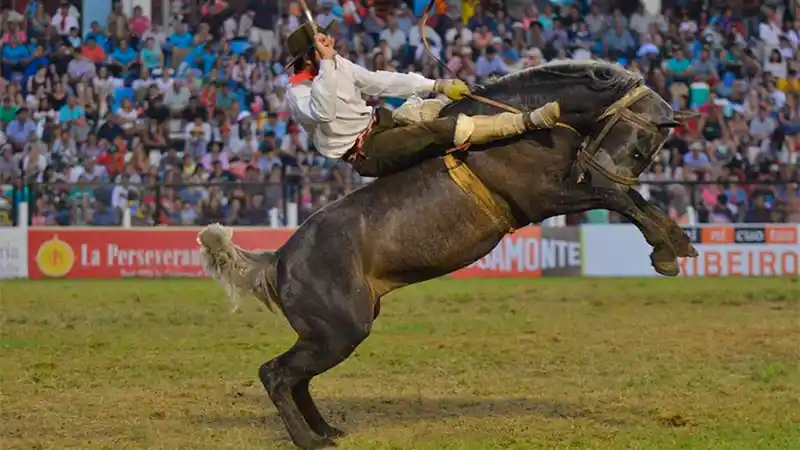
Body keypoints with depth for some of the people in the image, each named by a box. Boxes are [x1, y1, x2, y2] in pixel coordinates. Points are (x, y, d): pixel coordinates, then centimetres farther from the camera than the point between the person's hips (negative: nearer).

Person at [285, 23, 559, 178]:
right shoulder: (298, 93, -21)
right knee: (447, 129, -22)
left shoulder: (336, 64, 2)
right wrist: (326, 63, -42)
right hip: (367, 152, -10)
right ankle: (529, 121, -26)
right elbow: (324, 113, -42)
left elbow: (378, 82, 8)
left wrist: (437, 85, 5)